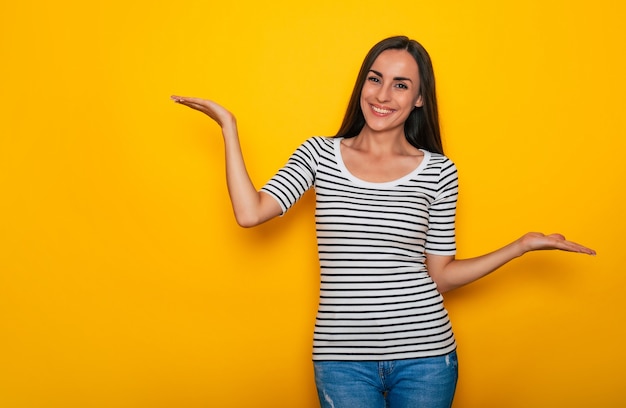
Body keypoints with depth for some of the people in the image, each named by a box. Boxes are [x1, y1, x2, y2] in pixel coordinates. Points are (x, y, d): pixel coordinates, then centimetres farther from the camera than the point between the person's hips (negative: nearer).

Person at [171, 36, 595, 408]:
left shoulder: (439, 171, 1)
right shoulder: (320, 154, 2)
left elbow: (439, 275, 5)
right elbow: (250, 212, -11)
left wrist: (522, 246, -2)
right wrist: (228, 126, -5)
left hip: (425, 354, 1)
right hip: (343, 358, 0)